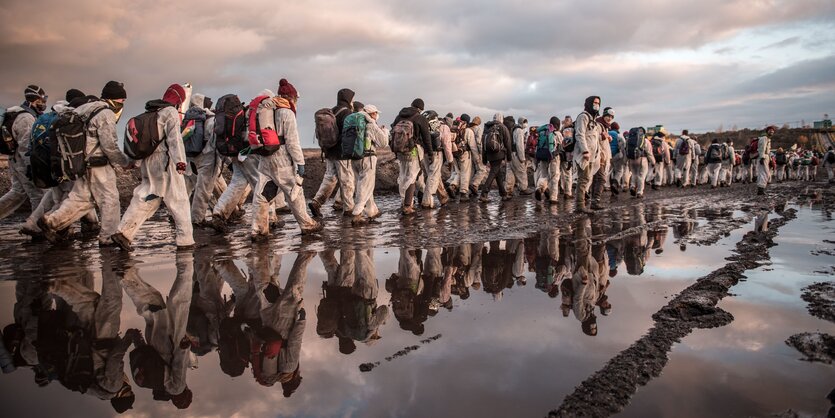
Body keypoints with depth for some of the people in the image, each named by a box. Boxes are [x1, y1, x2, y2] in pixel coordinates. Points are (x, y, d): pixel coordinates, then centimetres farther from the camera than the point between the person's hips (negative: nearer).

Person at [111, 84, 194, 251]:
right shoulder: (171, 112, -8)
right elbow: (174, 138, -20)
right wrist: (180, 161, -26)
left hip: (148, 162, 8)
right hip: (165, 162, -7)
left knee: (145, 199, 11)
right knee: (179, 200, 0)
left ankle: (123, 232, 3)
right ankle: (185, 239, 2)